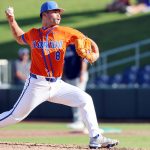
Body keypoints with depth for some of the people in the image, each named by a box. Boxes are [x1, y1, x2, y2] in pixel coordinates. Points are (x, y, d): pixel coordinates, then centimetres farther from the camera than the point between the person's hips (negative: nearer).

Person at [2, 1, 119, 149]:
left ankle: (95, 139, -1)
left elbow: (87, 41, 3)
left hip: (57, 85, 3)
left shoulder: (65, 32, 1)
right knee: (15, 116, -4)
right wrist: (11, 20, 11)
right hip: (37, 85, -3)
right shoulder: (33, 34, 1)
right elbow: (20, 38, 23)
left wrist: (95, 54, -16)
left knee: (85, 100, -6)